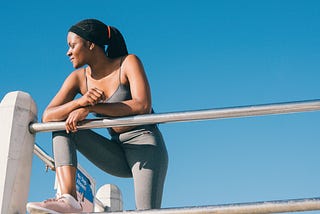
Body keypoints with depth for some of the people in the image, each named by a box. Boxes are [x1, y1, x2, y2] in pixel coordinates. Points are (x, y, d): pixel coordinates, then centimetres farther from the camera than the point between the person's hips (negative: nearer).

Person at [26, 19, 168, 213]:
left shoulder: (128, 63, -9)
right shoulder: (79, 78, 3)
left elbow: (143, 105, -24)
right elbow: (47, 117, -5)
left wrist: (89, 108, -26)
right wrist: (80, 101, -26)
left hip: (145, 144, -5)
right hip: (118, 156, 5)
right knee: (62, 125, -11)